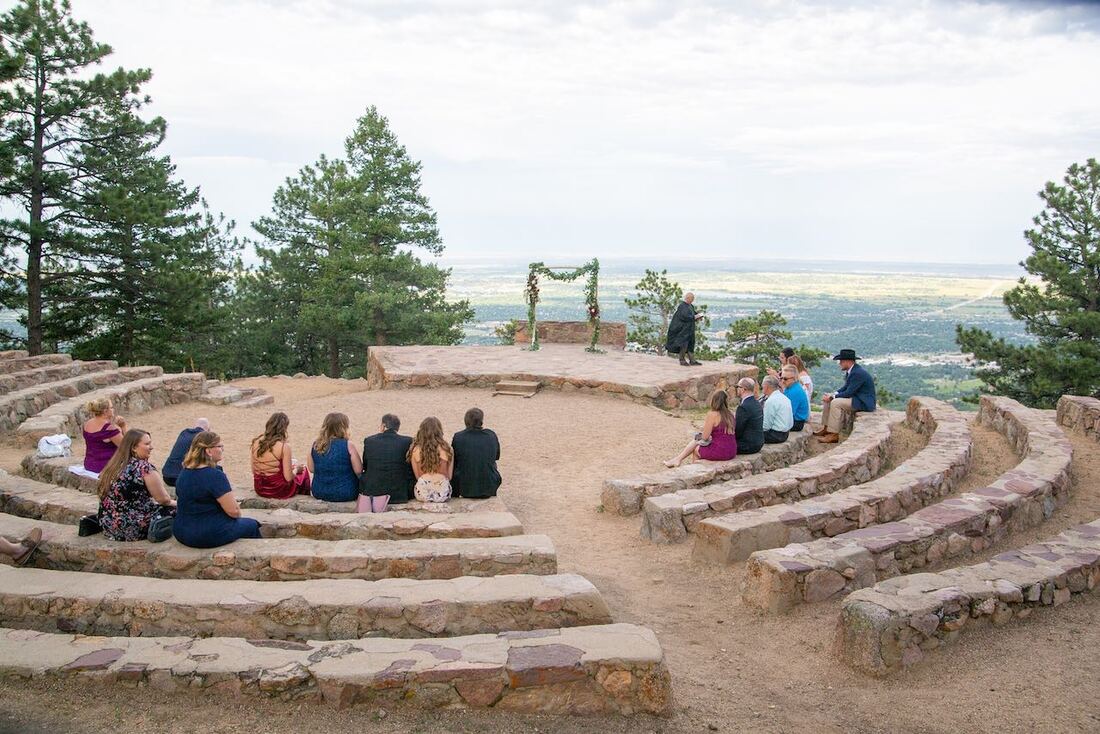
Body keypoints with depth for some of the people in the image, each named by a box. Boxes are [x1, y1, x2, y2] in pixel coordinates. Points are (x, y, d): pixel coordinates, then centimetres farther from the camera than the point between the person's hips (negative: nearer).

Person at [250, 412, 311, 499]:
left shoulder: (256, 442, -4)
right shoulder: (284, 446, -20)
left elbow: (254, 471, 5)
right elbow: (288, 477, -18)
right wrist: (296, 470, 3)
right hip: (279, 491, -6)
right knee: (304, 472, 23)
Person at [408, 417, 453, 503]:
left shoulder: (415, 450, 1)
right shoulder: (447, 449, 0)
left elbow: (417, 476, 9)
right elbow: (449, 476, 8)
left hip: (422, 493, 1)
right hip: (442, 493, 0)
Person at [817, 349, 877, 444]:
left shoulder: (858, 373, -24)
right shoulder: (851, 371, 7)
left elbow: (849, 393, -25)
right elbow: (845, 387, 12)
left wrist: (832, 397, -18)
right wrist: (833, 395, -4)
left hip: (864, 403, -11)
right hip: (856, 398, 11)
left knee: (835, 403, -27)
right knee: (826, 399, 7)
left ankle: (833, 435, -23)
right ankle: (826, 428, 5)